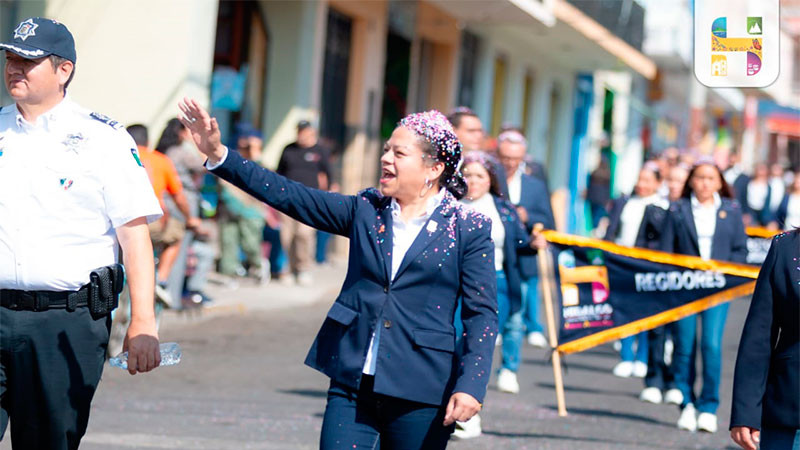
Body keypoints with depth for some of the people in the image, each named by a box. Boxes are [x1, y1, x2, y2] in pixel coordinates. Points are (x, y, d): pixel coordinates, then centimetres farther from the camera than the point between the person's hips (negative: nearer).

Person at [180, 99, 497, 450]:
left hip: (420, 394, -3)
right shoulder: (365, 210, 9)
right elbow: (290, 196, 5)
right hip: (353, 384, 3)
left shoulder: (469, 230, -2)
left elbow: (482, 315, -5)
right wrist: (218, 155, -2)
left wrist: (471, 385, -16)